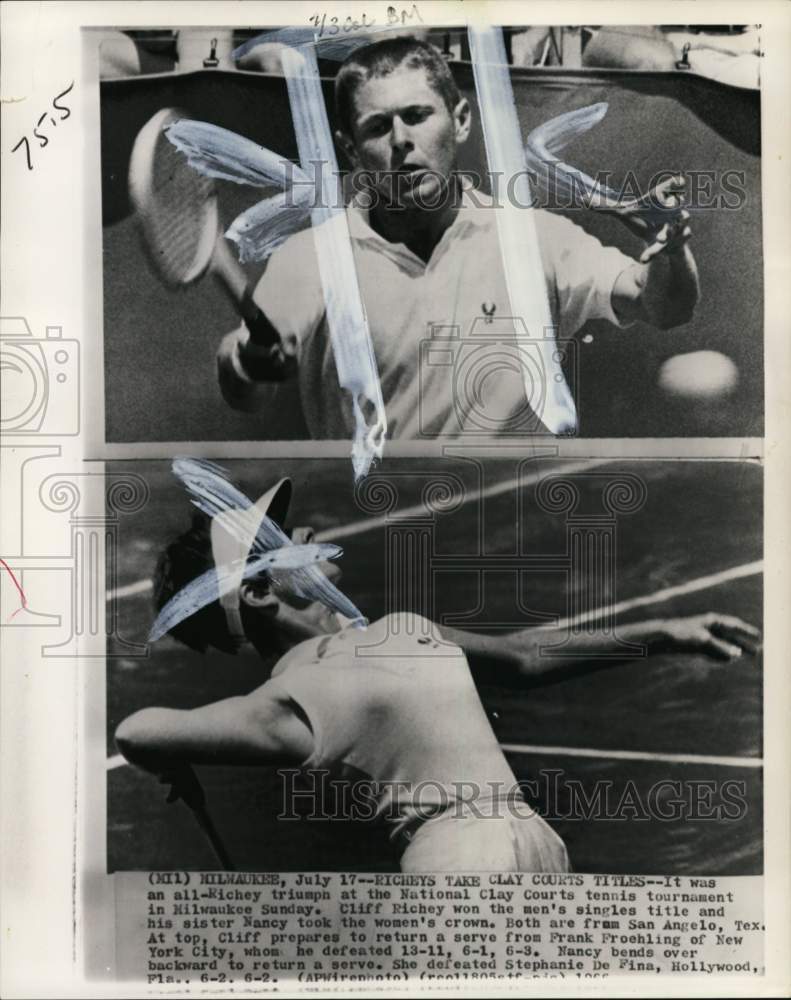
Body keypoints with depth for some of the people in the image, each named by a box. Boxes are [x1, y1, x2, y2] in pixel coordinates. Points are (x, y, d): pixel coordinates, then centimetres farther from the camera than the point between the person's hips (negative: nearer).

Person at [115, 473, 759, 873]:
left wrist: (661, 633, 18)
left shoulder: (400, 627, 12)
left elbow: (519, 659, 20)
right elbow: (138, 733, -18)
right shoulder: (293, 701, -14)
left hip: (535, 843, 8)